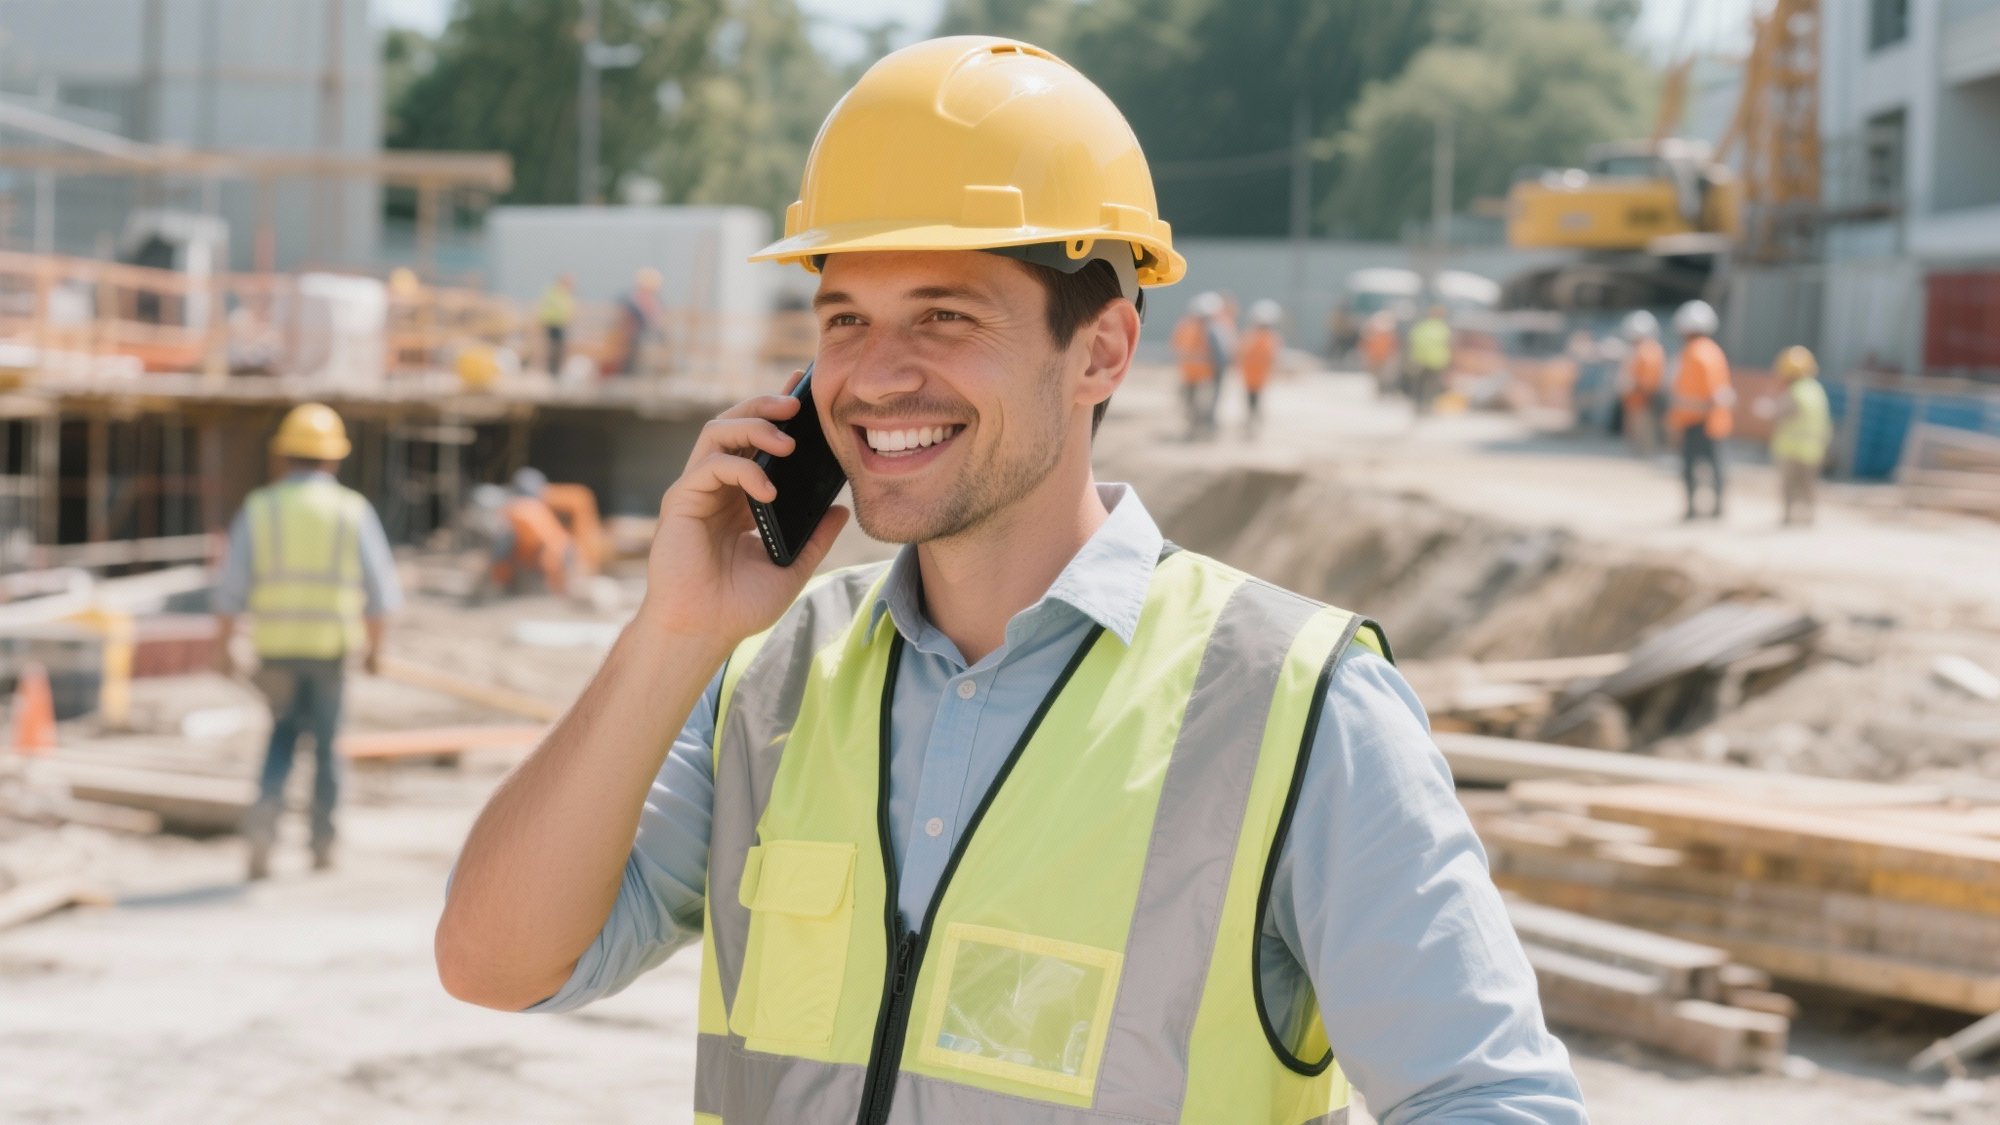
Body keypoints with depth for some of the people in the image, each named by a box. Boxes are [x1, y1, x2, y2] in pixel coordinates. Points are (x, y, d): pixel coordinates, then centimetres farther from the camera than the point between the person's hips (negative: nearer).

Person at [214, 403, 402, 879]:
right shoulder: (352, 510, -1)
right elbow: (380, 589, 0)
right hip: (331, 645, -1)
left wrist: (223, 646, 7)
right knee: (326, 744, 13)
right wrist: (374, 645, 12)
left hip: (275, 646, 1)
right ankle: (322, 844, 19)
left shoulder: (259, 508, 0)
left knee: (283, 733, 19)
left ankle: (265, 811, -3)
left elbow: (231, 587, -1)